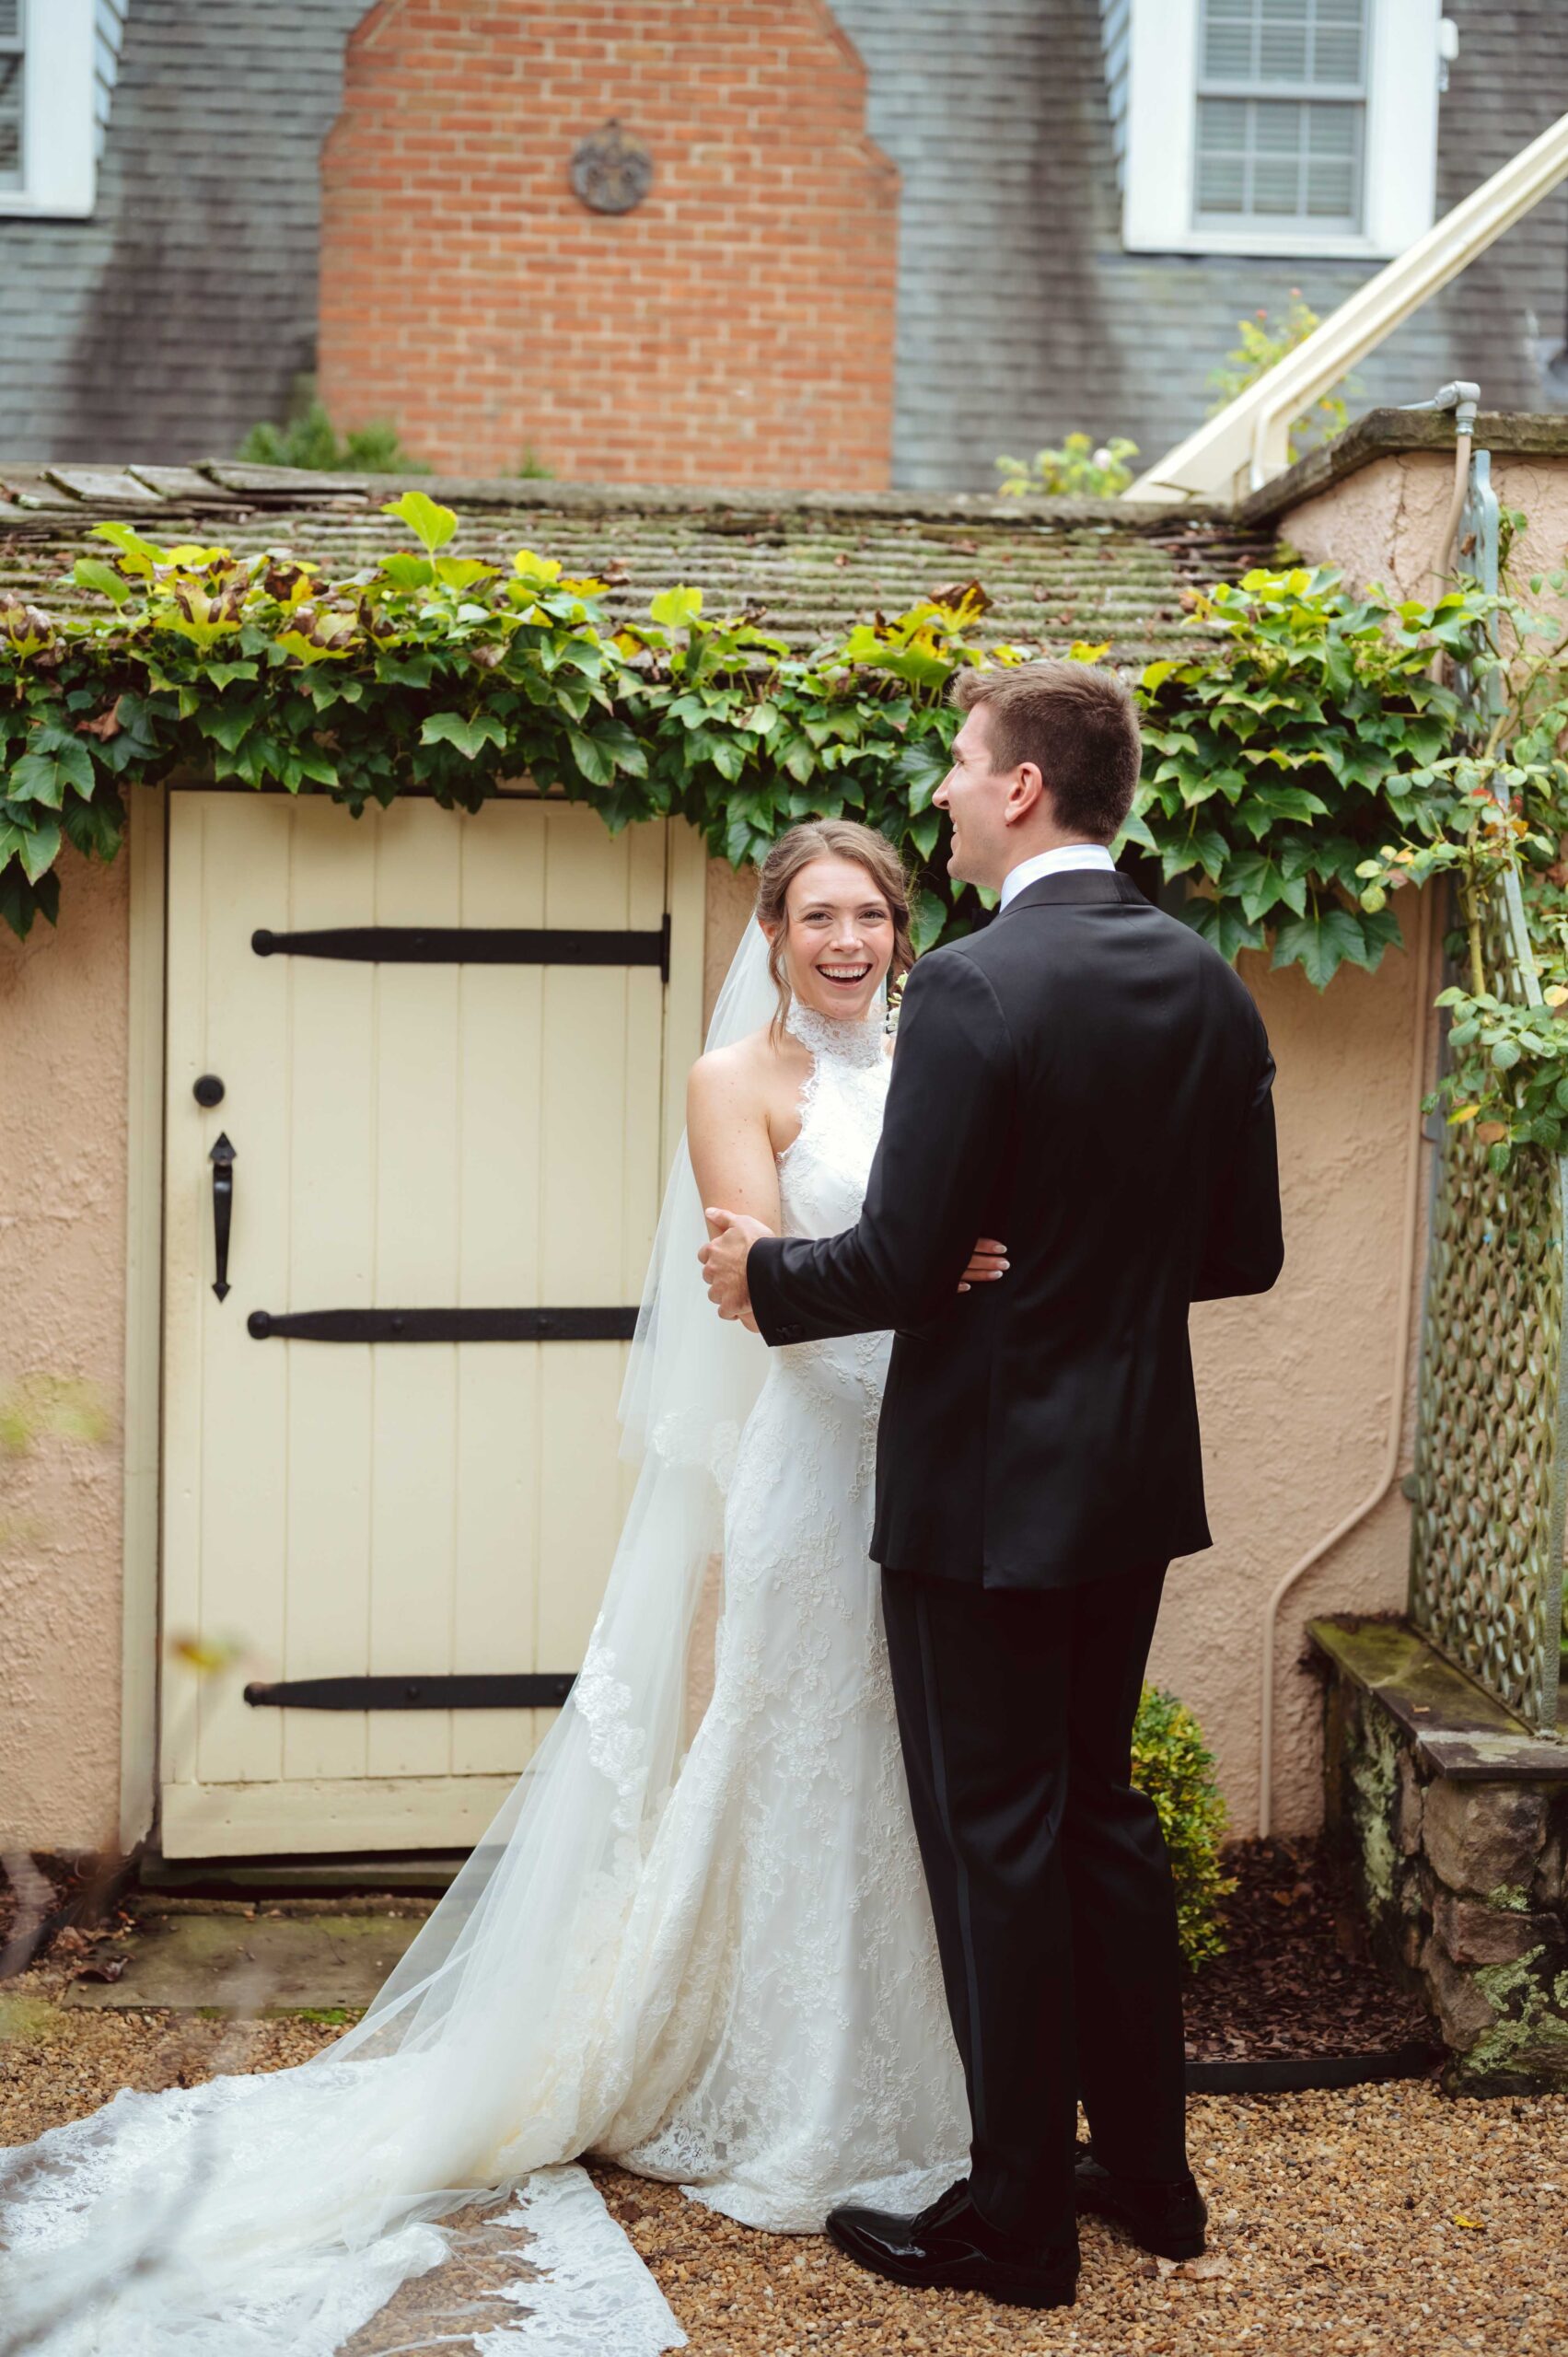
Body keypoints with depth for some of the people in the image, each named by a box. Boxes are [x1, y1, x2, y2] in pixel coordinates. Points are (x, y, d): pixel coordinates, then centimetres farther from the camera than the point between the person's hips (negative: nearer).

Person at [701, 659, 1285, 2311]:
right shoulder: (1208, 986, 3)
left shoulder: (974, 986, -19)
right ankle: (1147, 2172, 31)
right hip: (1136, 1480, 7)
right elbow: (1245, 1250, 8)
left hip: (984, 1487, -7)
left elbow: (901, 1264, -19)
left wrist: (766, 1276, -1)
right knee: (1100, 1809, 20)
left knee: (996, 1842, 4)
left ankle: (1016, 2221, 17)